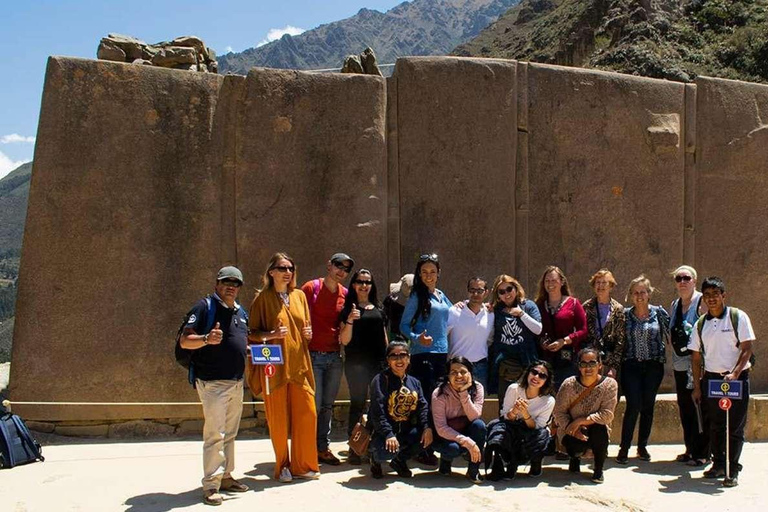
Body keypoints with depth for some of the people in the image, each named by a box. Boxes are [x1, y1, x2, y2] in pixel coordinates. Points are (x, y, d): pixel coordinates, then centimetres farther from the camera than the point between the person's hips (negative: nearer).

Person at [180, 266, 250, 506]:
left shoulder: (241, 312, 15)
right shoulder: (205, 306, -8)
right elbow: (184, 341, -15)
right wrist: (206, 339, -33)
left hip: (236, 382, 8)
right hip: (213, 383, -8)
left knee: (230, 434, 14)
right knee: (215, 434, -9)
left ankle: (225, 476, 25)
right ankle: (211, 485, -3)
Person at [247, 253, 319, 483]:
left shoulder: (299, 296, 12)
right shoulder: (262, 298, -1)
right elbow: (252, 333, -1)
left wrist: (308, 333, 0)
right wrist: (271, 334, -18)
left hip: (299, 363, 4)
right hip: (274, 366, -4)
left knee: (307, 414, 0)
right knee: (278, 418, 1)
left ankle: (303, 465, 14)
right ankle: (282, 466, 15)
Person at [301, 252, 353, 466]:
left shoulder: (345, 294, 10)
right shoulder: (311, 288, -5)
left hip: (335, 357, 5)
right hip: (314, 355, -5)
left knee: (328, 405, 10)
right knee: (314, 405, -5)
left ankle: (323, 448, 19)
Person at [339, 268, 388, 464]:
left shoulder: (378, 308, 16)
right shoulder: (348, 309, 3)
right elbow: (344, 340, -3)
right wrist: (349, 321, -19)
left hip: (378, 362, 4)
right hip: (356, 362, -4)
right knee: (357, 404, -3)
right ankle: (354, 449, 1)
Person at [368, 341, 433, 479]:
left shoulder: (414, 382, 11)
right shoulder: (380, 380, -9)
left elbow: (422, 406, 3)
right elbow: (377, 412, -18)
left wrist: (427, 427, -16)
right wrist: (388, 435, -28)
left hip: (406, 431, 6)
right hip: (382, 432, -5)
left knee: (428, 436, -20)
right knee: (388, 451, -35)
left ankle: (400, 461, 7)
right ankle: (375, 458, 7)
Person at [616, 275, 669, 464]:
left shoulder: (659, 313, 2)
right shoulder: (625, 315, 2)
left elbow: (671, 334, 4)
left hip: (653, 366, 1)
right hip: (631, 366, -1)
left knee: (648, 406, 7)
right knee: (633, 406, -9)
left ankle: (642, 447, 21)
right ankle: (624, 448, 0)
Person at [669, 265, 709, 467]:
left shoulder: (702, 301, -7)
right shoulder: (674, 305, 14)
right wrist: (674, 354, 9)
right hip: (680, 364, 7)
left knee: (700, 409, -2)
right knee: (685, 408, 12)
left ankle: (702, 453, 7)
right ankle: (690, 449, 23)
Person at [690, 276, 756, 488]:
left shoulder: (738, 317, -4)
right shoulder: (700, 324, 7)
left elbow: (747, 348, -8)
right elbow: (696, 357, 10)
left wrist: (734, 374, -19)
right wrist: (697, 386, 8)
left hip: (737, 378, -4)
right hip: (711, 379, 4)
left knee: (735, 426, -3)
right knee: (715, 425, 9)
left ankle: (732, 470, 3)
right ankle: (718, 464, 22)